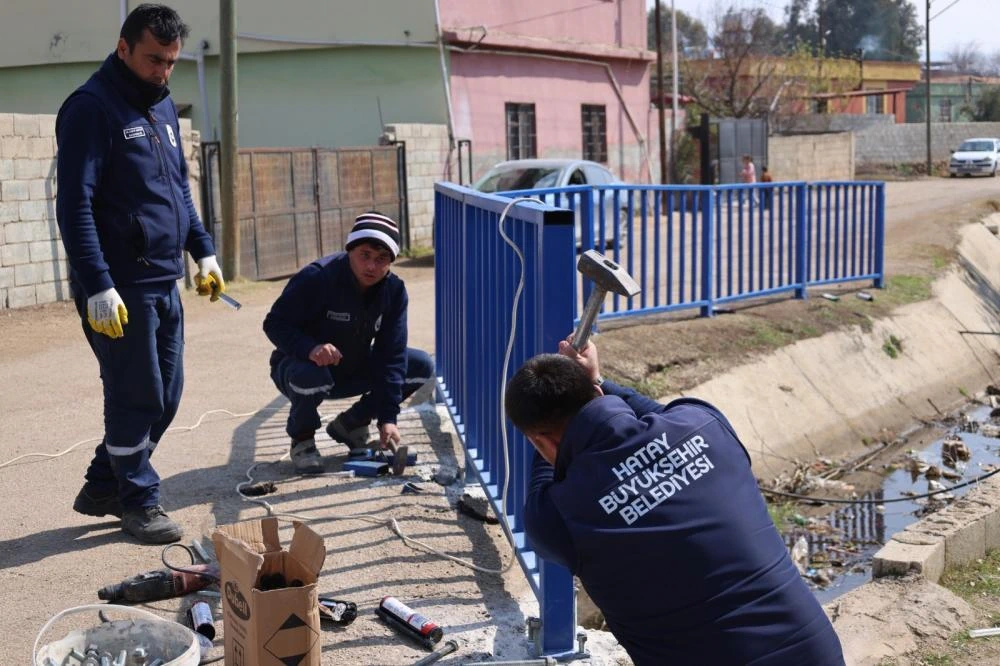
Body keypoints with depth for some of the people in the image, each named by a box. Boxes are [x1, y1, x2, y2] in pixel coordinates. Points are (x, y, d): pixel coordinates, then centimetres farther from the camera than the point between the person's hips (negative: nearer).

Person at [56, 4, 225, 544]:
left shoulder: (162, 105, 14)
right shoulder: (92, 108, -11)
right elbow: (75, 205, -17)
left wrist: (202, 250, 14)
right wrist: (97, 286, -22)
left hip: (163, 283, 8)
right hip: (118, 288, -8)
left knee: (165, 397, 13)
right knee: (135, 398, 0)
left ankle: (102, 487, 28)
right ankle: (138, 502, 18)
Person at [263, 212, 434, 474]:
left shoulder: (394, 290, -12)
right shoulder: (316, 278, -26)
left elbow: (390, 355, -13)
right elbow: (274, 324, -24)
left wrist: (387, 418, -20)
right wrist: (309, 348, -45)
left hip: (354, 369, 5)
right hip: (300, 366, -5)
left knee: (422, 367, -7)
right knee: (310, 376, -42)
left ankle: (349, 424, 7)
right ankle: (302, 440, -7)